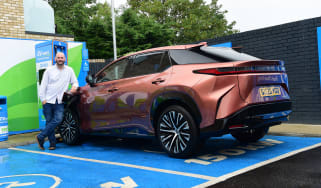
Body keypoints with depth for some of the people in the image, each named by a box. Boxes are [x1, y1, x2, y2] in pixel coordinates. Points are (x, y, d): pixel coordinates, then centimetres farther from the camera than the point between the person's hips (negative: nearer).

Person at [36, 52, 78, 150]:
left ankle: (40, 137, -1)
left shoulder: (69, 70, 11)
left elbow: (75, 82, 19)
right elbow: (43, 85, 5)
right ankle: (52, 143, 8)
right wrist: (43, 99, -4)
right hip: (48, 101, -1)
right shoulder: (49, 70, 6)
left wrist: (74, 86, -5)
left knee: (58, 120, -14)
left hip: (59, 102, 1)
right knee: (49, 121, -1)